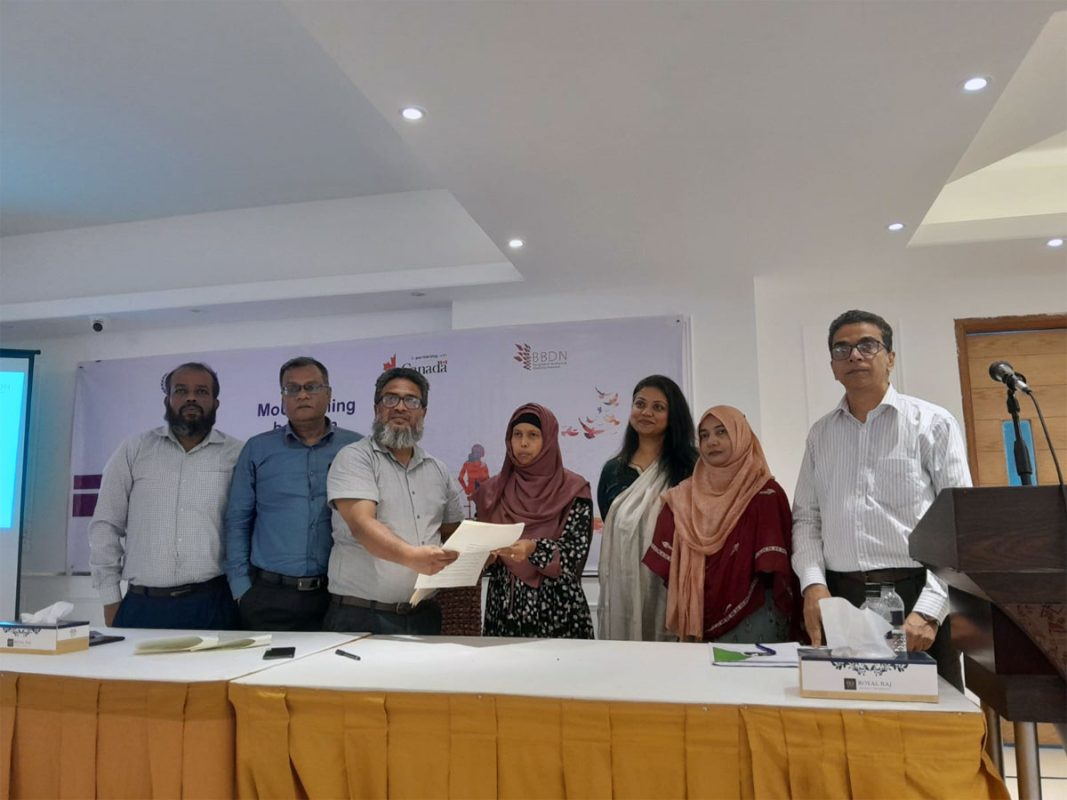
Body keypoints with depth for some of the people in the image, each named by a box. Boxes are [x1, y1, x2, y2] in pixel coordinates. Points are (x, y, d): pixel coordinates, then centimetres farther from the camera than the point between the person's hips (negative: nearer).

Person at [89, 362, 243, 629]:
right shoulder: (134, 450, 6)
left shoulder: (237, 455, 2)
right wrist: (111, 600, 4)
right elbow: (105, 526, 8)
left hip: (212, 605, -1)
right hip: (141, 606, 1)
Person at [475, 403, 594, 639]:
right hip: (504, 610, 3)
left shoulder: (573, 489, -4)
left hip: (557, 610, -2)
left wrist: (535, 549, -28)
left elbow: (575, 552, -11)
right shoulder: (492, 490, 6)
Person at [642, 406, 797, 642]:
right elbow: (668, 564, 6)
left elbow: (775, 570, -8)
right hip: (704, 619, 3)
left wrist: (783, 619, -13)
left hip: (755, 621, -3)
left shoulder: (766, 494, -4)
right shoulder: (684, 497, 7)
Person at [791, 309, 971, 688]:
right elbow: (806, 518, 10)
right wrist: (813, 582, -7)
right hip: (839, 600, 3)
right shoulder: (821, 433, 12)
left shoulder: (933, 423, 1)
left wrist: (928, 609, -14)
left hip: (915, 594, -2)